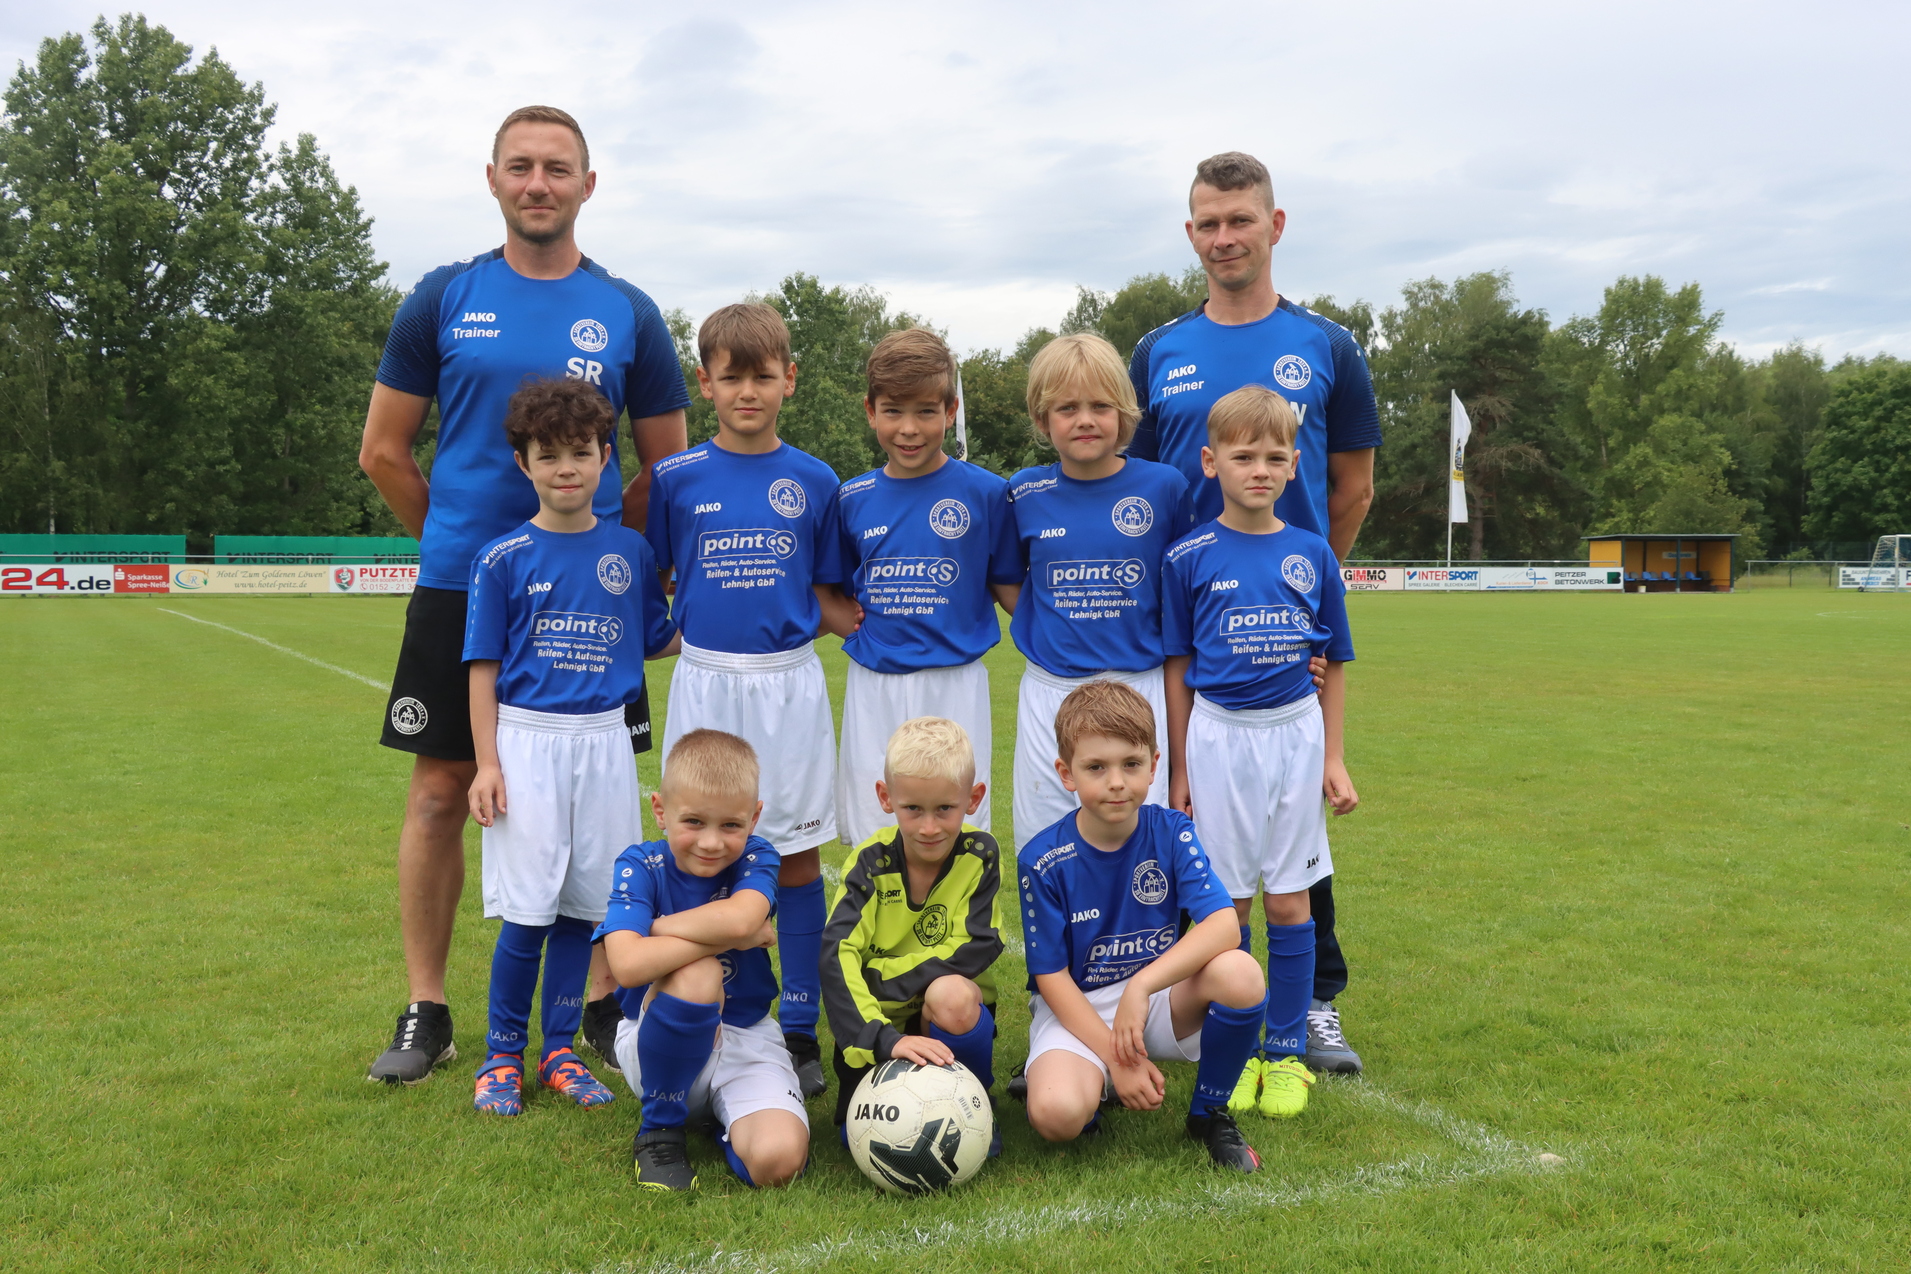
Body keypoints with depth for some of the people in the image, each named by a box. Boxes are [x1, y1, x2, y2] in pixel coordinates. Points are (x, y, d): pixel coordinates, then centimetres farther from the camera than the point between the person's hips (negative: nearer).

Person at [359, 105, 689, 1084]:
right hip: (459, 590, 0)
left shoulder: (627, 315, 4)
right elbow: (383, 451, 8)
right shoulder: (443, 299, 4)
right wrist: (459, 538, 9)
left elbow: (666, 469, 9)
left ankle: (603, 1003, 18)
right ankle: (425, 1013, 15)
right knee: (441, 792, 3)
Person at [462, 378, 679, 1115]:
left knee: (581, 907, 8)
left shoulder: (629, 551, 6)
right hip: (528, 742, -3)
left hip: (603, 743, 3)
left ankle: (560, 1052, 23)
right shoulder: (504, 559, -2)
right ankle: (503, 1054, 16)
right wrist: (487, 762, -6)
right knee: (526, 912, -3)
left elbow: (658, 641, 15)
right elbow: (483, 667, 0)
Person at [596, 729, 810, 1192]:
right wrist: (736, 935, -26)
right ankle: (659, 1131, -10)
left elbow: (738, 918, -33)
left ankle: (724, 1118, 14)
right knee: (696, 974, -36)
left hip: (745, 1039, 2)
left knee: (777, 1159, -26)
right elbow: (629, 965, -31)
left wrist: (658, 927, -22)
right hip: (658, 1044, -2)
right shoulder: (639, 867, -12)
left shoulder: (756, 860, -8)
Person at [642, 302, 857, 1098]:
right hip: (705, 681, 0)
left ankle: (800, 1028, 16)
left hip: (789, 681, 1)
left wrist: (855, 620, -7)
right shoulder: (677, 478, 2)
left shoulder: (814, 481, 4)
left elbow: (826, 593, 10)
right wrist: (688, 619, -4)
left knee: (798, 853, 5)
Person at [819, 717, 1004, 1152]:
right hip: (882, 1018, 1)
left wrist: (883, 978, -22)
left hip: (956, 1015, -1)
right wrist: (885, 1039, -39)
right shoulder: (872, 863, -12)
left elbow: (975, 950, -17)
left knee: (951, 993, -35)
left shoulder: (979, 855, -10)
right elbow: (836, 956, -25)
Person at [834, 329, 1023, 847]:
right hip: (873, 686, 2)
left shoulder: (986, 493, -2)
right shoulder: (854, 500, 5)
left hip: (954, 685, -2)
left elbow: (1011, 590, 2)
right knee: (872, 838, 10)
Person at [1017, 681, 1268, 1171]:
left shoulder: (1172, 832, -9)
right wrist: (1116, 1058, -18)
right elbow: (1051, 977, -10)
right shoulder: (1042, 859, -14)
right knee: (1056, 1113, -33)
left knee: (1240, 973, -29)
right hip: (1076, 1007, -2)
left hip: (1160, 996, 3)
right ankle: (1092, 1085, 8)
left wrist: (1141, 985, -34)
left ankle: (1209, 1112, -2)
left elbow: (1224, 924, -23)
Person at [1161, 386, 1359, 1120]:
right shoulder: (1190, 558, -3)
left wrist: (1333, 757, 6)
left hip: (1295, 733, 2)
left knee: (1288, 900, 6)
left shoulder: (1312, 554, 3)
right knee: (1227, 901, 5)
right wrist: (1180, 768, 1)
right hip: (1219, 735, -1)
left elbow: (1335, 664, 9)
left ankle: (1287, 1050, 19)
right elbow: (1179, 667, 1)